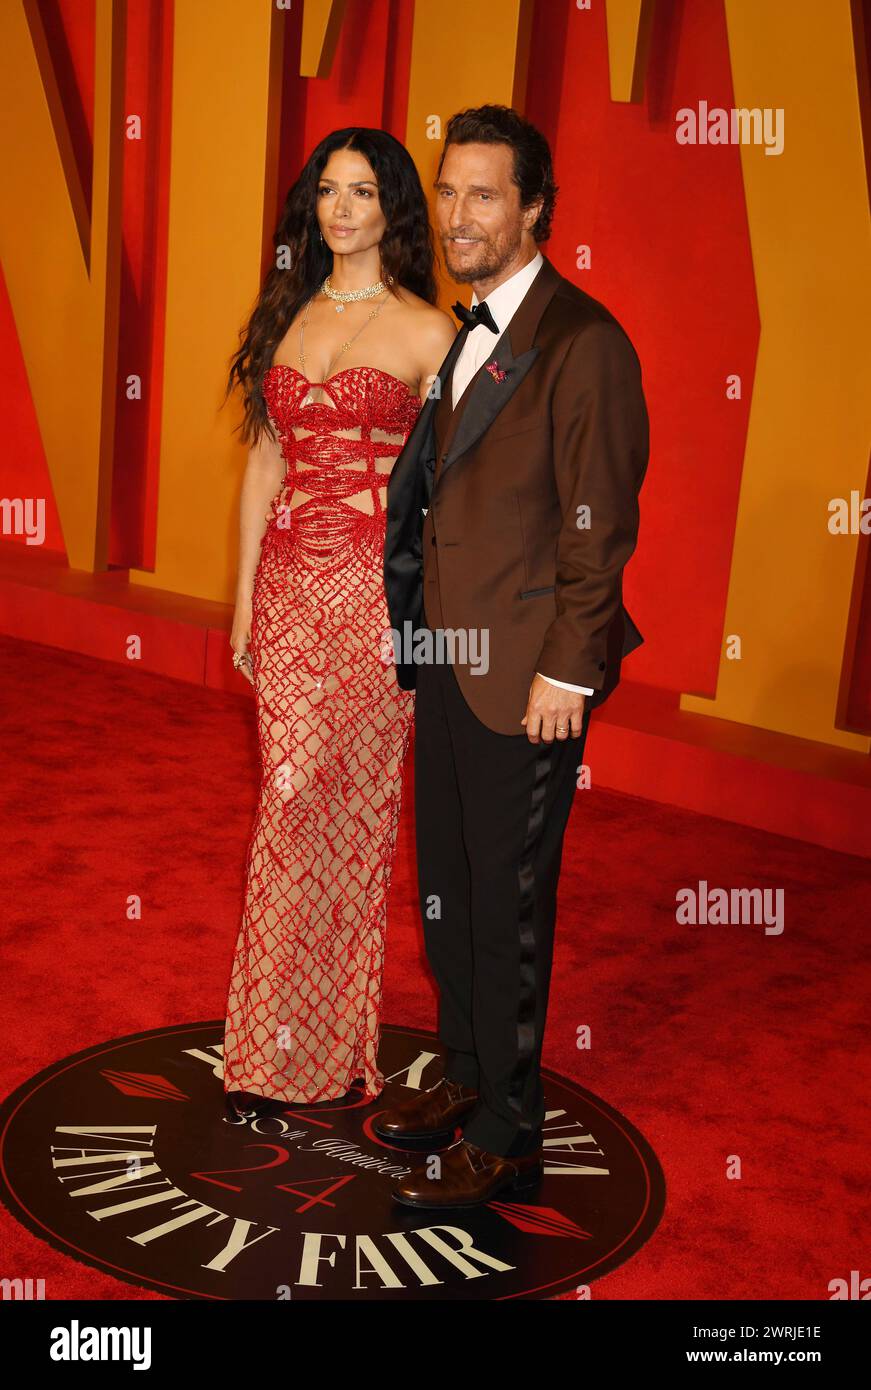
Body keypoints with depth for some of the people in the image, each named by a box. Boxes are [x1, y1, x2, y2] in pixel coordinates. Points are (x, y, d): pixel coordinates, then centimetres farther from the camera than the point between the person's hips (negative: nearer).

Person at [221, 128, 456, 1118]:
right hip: (289, 584, 4)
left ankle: (299, 1047, 12)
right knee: (296, 803, 6)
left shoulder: (426, 331, -1)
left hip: (378, 589, -4)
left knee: (340, 804, -2)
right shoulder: (289, 318, 13)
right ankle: (285, 1045, 18)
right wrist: (245, 592, 10)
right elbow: (265, 460, 14)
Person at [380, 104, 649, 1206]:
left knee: (506, 905, 3)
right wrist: (419, 632, 11)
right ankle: (466, 1078, 36)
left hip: (525, 672, -8)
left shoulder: (581, 344, -13)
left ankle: (507, 1135, 19)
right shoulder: (462, 335, 12)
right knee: (445, 884, 17)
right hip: (447, 659, 8)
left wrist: (566, 671, -16)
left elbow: (600, 525, -15)